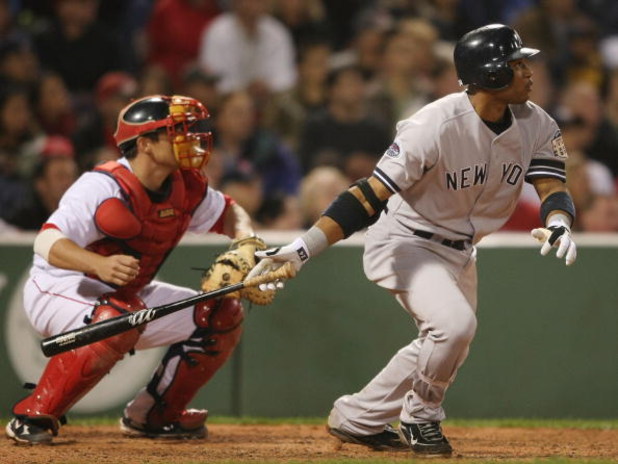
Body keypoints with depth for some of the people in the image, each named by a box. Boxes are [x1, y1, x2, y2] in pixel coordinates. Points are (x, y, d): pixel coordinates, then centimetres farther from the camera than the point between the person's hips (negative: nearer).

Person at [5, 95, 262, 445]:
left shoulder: (186, 188, -4)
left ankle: (154, 416, 15)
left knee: (222, 316, 3)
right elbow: (47, 242, -36)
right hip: (57, 291, -8)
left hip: (127, 294, 8)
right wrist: (99, 265, -55)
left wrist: (246, 240, -9)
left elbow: (228, 211, 15)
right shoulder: (104, 187, -27)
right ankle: (34, 416, -26)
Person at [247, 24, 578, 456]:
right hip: (405, 241, -8)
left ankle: (357, 419, 28)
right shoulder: (437, 125, -30)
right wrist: (304, 246, -40)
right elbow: (369, 196, -31)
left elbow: (554, 190, -14)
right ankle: (420, 419, 0)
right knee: (455, 324, -26)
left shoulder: (536, 125, -10)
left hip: (459, 251, 8)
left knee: (447, 348, 14)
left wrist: (558, 225, -40)